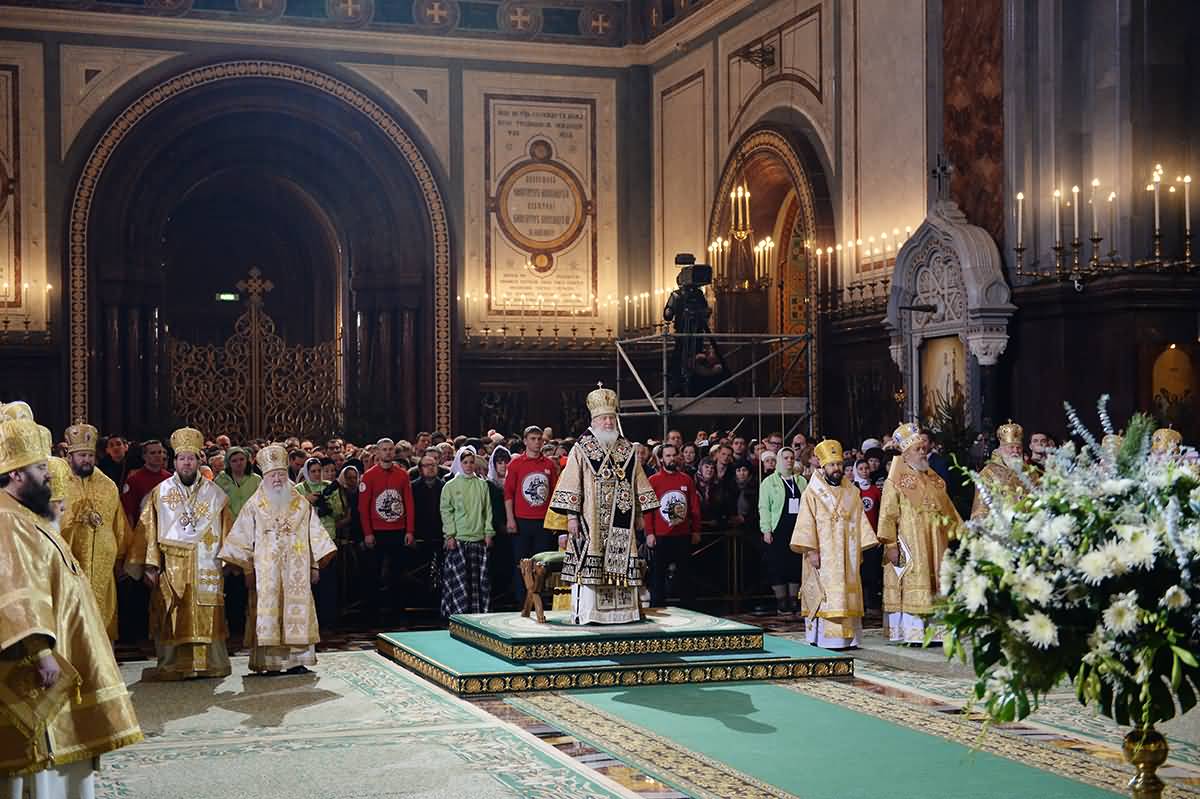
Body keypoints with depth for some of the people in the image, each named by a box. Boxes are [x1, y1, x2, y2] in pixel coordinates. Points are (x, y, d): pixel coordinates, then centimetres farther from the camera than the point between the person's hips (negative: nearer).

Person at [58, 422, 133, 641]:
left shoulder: (108, 486, 11)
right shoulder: (57, 485, -3)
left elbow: (120, 525, 16)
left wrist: (120, 558, 15)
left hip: (103, 567, 4)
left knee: (103, 621, 7)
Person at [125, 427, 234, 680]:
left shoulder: (214, 493, 8)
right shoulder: (160, 493, 5)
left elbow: (226, 529, 9)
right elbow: (148, 529, 1)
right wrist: (150, 564, -7)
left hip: (206, 567, 1)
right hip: (170, 567, -1)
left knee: (207, 618, 1)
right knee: (172, 620, -1)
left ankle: (212, 663, 9)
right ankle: (172, 666, 5)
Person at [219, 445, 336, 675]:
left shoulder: (302, 504, 8)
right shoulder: (254, 506, 3)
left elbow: (314, 535, 10)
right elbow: (243, 539, 3)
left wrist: (315, 565, 5)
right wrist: (247, 569, -3)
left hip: (296, 569, 2)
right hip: (265, 570, -2)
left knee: (296, 609, -1)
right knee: (267, 612, -6)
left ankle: (296, 660, 4)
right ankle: (270, 663, -4)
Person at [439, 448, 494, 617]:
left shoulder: (482, 484, 10)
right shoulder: (450, 486, 3)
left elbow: (487, 510, 11)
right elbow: (446, 512, 0)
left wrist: (488, 532, 5)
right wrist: (450, 535, -7)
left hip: (479, 538, 3)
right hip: (458, 539, -2)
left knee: (479, 579, 2)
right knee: (459, 578, -6)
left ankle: (478, 613, 7)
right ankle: (458, 614, -1)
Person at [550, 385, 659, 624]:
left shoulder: (626, 449, 13)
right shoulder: (581, 449, 1)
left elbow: (639, 483, 17)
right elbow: (571, 483, -4)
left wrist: (641, 513, 11)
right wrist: (572, 516, -10)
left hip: (620, 519, 4)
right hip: (590, 519, -4)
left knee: (620, 564, 3)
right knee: (588, 565, -8)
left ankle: (621, 611, 9)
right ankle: (584, 613, -6)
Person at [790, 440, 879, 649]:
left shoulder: (852, 492, 10)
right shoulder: (812, 493, -2)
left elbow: (860, 521, 10)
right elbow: (806, 523, -8)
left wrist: (861, 549, 3)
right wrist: (810, 551, -16)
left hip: (847, 556, 4)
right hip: (823, 554, -4)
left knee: (846, 595, 4)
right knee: (825, 596, -8)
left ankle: (846, 637, 8)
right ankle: (824, 639, -8)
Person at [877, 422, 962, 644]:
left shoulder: (936, 481, 15)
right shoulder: (895, 482, -3)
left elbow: (948, 512, 20)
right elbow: (888, 516, -8)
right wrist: (891, 545, -15)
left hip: (935, 546, 6)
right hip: (909, 546, -6)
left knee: (933, 588, 4)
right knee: (910, 588, -8)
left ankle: (934, 630, 7)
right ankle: (909, 632, -6)